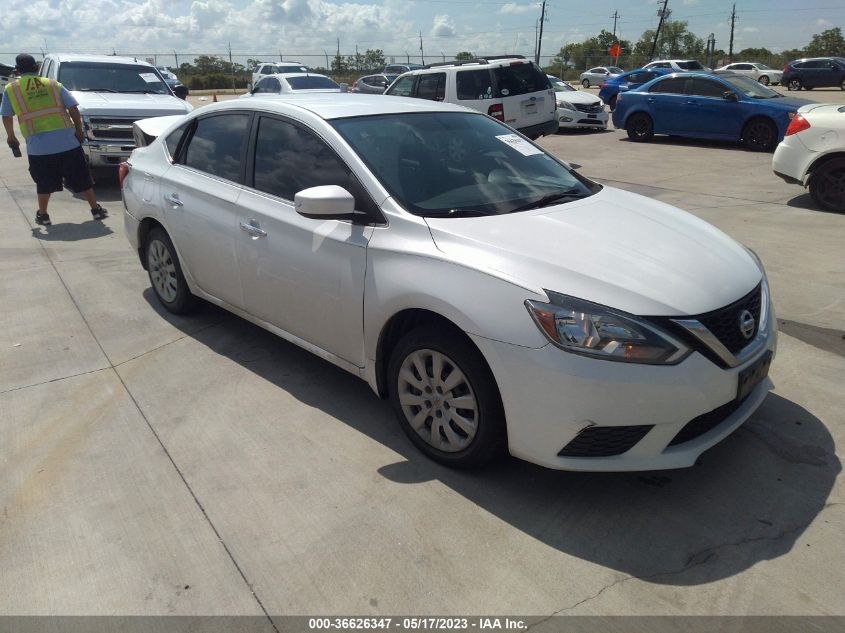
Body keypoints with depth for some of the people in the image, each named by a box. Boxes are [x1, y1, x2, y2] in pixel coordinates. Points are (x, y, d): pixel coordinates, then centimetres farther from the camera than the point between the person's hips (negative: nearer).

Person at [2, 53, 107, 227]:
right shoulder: (53, 84, 10)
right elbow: (73, 108, 4)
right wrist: (79, 130, 13)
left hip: (38, 146, -1)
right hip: (67, 141, 1)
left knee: (44, 182, 13)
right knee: (81, 178, 10)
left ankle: (42, 215, 18)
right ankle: (96, 209, 14)